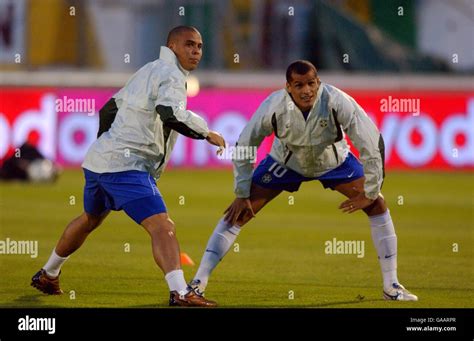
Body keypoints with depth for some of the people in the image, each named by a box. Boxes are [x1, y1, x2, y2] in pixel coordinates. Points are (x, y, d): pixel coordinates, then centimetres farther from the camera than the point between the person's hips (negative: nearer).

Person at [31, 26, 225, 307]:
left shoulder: (148, 71, 20)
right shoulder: (169, 74, -10)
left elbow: (109, 109, 28)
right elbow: (172, 115, -29)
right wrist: (207, 133, -18)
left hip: (98, 160, 10)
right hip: (126, 166, -10)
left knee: (91, 218, 33)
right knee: (162, 227, -22)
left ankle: (48, 276, 49)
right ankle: (180, 293, -38)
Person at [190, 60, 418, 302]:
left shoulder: (338, 102, -35)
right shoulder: (274, 107, -32)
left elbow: (372, 143, -29)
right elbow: (243, 147, -17)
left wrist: (369, 193, -24)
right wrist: (242, 194, -15)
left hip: (334, 160, 0)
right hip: (285, 161, 0)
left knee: (377, 204, -12)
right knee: (241, 212, -11)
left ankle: (391, 286, -2)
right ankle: (199, 282, -5)